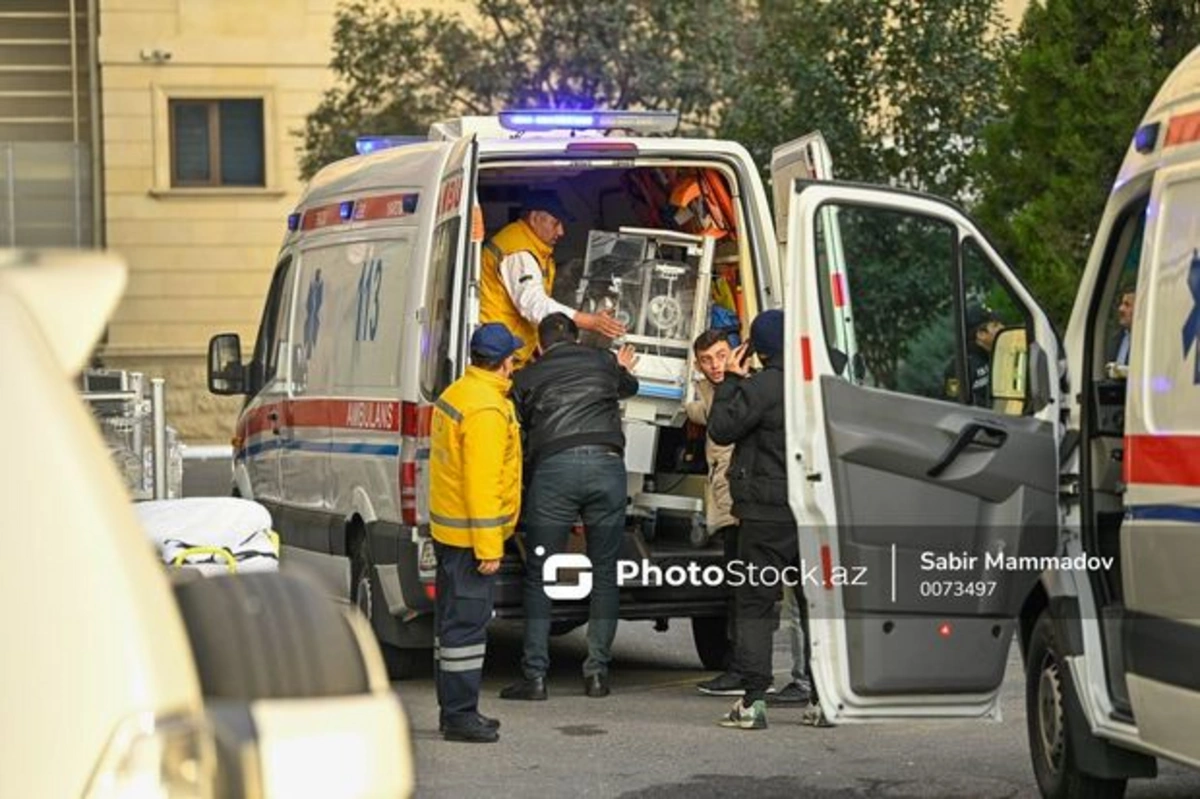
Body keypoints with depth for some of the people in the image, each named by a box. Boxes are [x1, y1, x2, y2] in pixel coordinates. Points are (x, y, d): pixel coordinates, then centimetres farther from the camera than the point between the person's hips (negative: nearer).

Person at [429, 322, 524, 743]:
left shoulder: (455, 394, 12)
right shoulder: (486, 409, -20)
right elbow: (482, 483, -23)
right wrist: (489, 546, -21)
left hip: (448, 530, 10)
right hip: (471, 534, -10)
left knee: (454, 620, 14)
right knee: (467, 624, -6)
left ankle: (455, 709, 21)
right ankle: (459, 715, -3)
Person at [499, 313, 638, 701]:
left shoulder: (526, 378, 18)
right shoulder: (603, 362, 22)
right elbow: (629, 387, 44)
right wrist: (622, 370, 65)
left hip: (554, 468, -1)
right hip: (607, 463, 2)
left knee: (539, 575, 5)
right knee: (604, 573, 11)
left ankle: (535, 675, -1)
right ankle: (597, 671, 8)